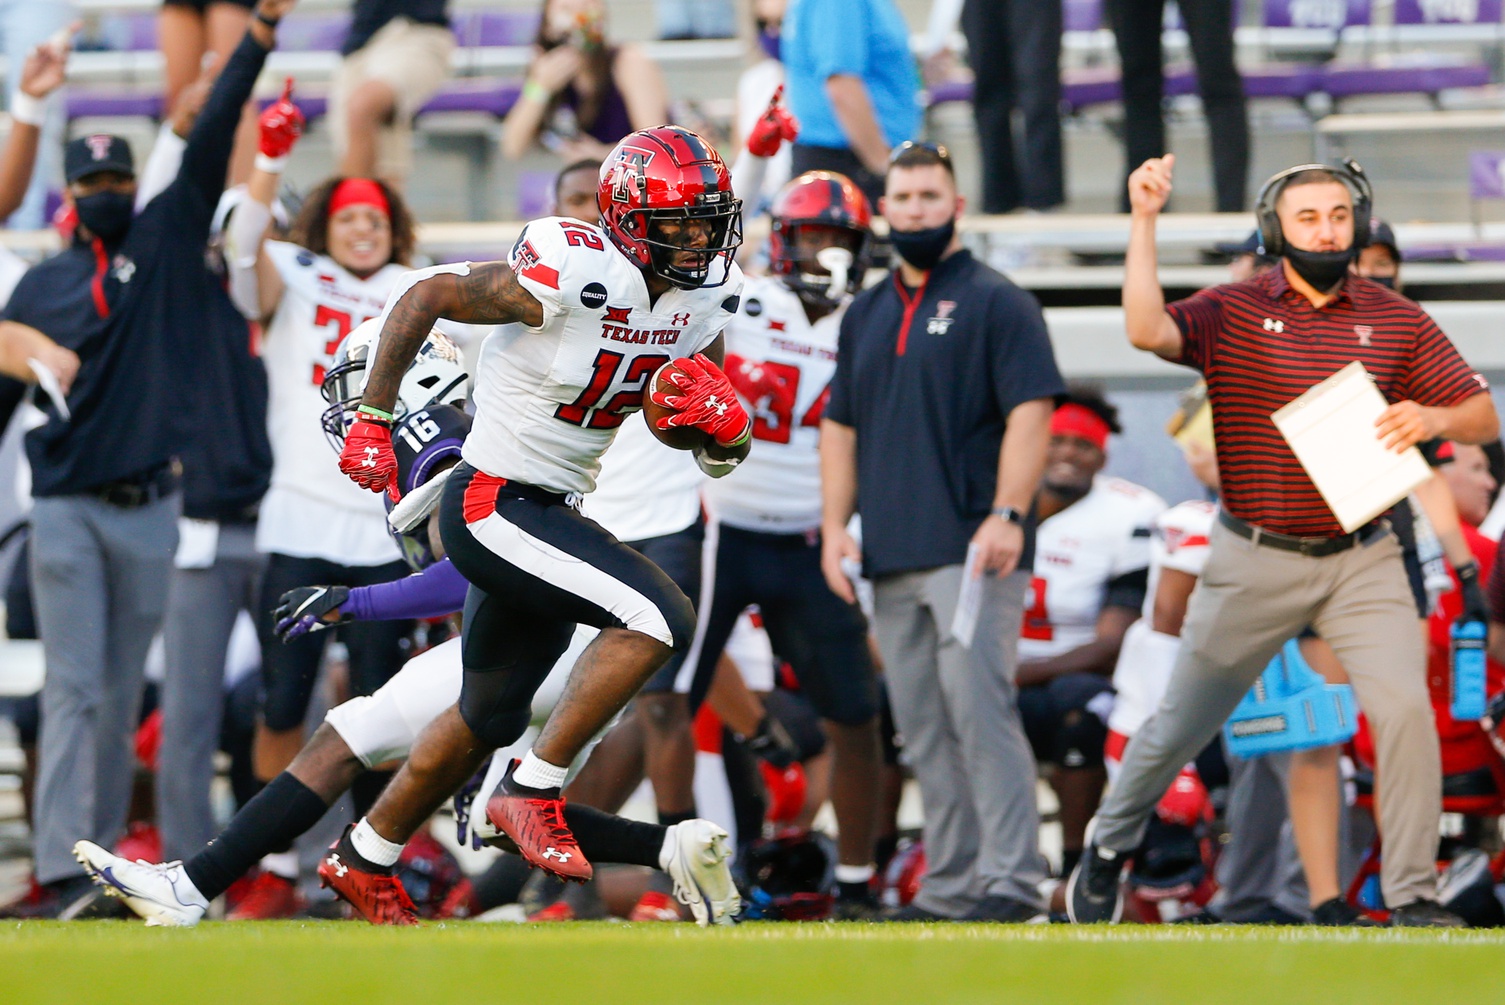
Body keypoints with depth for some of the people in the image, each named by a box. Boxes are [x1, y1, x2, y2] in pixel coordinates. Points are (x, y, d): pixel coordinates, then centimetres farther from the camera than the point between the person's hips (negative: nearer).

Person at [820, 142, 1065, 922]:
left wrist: (1006, 515, -19)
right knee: (923, 731, 6)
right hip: (892, 559, 7)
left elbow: (1030, 412, -8)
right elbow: (840, 426, 22)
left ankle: (1009, 880, -16)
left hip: (971, 551, -7)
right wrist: (835, 525, 10)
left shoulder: (994, 303, 0)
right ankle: (950, 885, 9)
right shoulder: (866, 315, 20)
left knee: (979, 710, -14)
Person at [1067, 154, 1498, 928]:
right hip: (1256, 564, -1)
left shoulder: (1396, 321, 3)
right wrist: (1144, 222, -28)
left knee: (1404, 707, -16)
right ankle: (1109, 849, 33)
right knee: (1184, 722, 8)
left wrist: (1433, 419, -18)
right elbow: (1148, 331, -24)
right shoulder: (1232, 312, -4)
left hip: (1361, 559, 1)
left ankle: (1412, 897, -7)